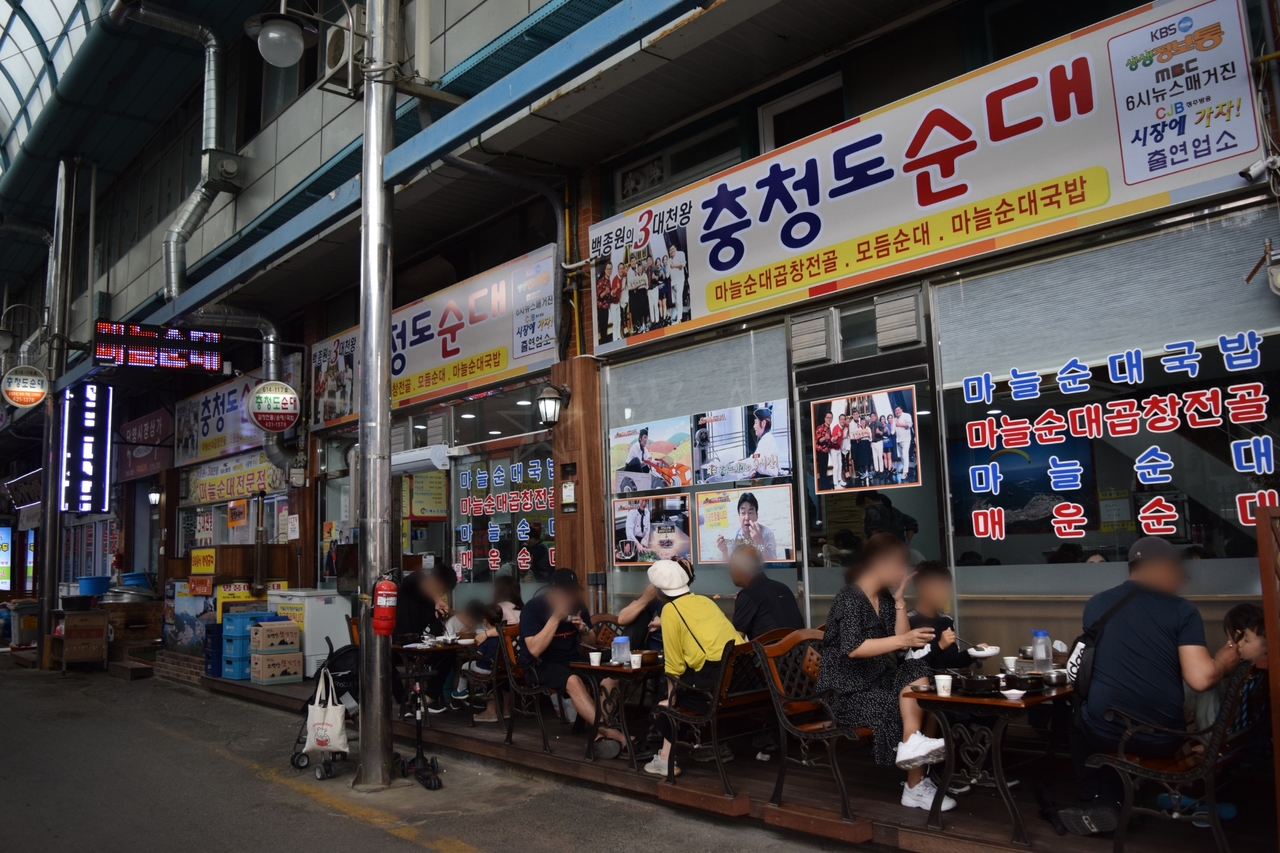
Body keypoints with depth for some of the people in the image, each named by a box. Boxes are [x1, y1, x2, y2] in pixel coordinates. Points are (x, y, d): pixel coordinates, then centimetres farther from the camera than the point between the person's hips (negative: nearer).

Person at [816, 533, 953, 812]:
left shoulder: (885, 598, 11)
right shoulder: (849, 599, -14)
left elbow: (900, 646, 4)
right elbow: (853, 649, -26)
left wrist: (899, 599, -1)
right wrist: (902, 640, -33)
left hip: (880, 681, 7)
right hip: (849, 691, -7)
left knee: (917, 671, -22)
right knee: (907, 707, -25)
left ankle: (912, 742, -34)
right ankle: (916, 786, -17)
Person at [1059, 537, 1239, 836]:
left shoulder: (1096, 604, 3)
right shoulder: (1182, 610, -7)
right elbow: (1200, 680, -14)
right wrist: (1222, 662, 8)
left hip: (1105, 732, 1)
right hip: (1163, 739, -1)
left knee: (1079, 719, 35)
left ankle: (1093, 802, 27)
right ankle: (1108, 804, 34)